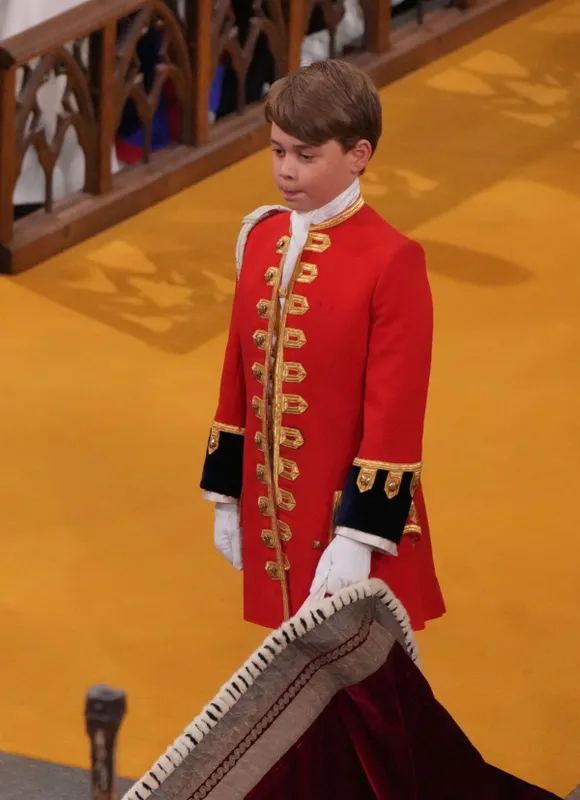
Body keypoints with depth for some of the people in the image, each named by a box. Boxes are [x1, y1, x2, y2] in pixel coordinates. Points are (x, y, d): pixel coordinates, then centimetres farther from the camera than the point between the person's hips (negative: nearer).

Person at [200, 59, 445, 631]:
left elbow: (395, 412, -16)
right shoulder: (261, 237, 3)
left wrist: (360, 539, -18)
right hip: (272, 512, 6)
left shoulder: (391, 261, -17)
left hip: (351, 509, -6)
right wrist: (226, 497, 13)